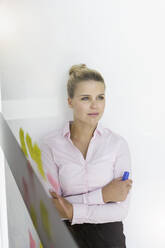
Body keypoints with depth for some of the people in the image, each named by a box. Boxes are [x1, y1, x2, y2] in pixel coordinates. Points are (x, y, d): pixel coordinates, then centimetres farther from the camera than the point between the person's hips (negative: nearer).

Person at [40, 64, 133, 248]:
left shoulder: (118, 143, -4)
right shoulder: (51, 144, -4)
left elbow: (121, 209, -6)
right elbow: (53, 206, -8)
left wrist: (73, 212, -13)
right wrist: (101, 195, -14)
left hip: (108, 233, 0)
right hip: (67, 233, 0)